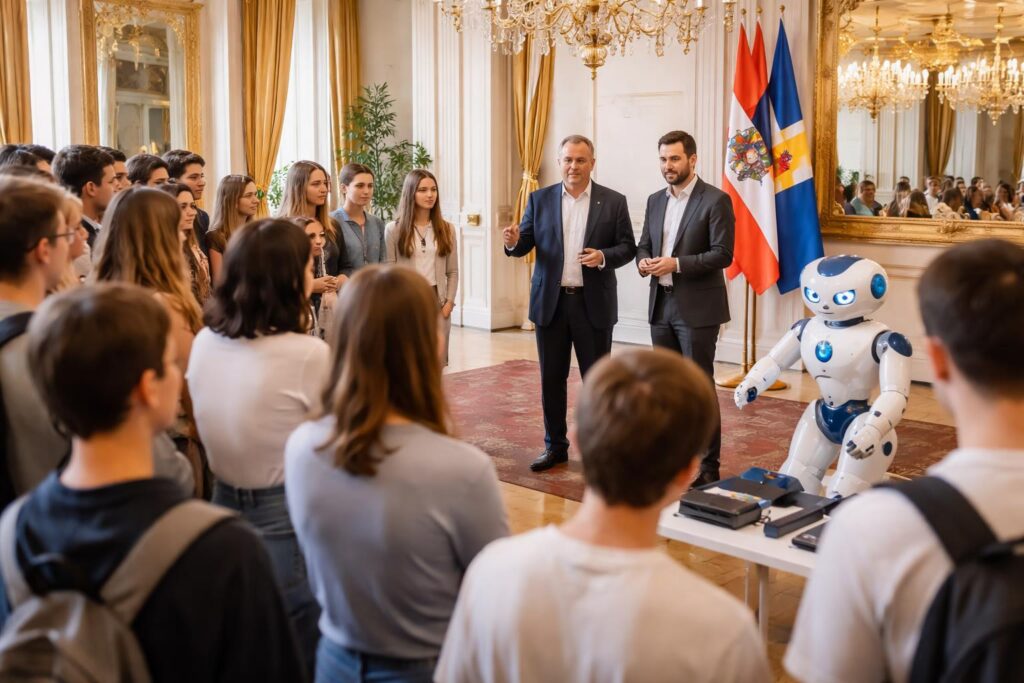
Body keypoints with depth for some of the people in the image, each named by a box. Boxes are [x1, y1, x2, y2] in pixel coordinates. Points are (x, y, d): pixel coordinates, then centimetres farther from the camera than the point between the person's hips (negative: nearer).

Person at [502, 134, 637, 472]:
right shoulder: (540, 199, 5)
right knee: (551, 378, 9)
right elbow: (525, 244, 4)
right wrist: (514, 241, -19)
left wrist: (603, 257, -19)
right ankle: (555, 445, 22)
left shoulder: (613, 201, 0)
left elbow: (628, 247, 0)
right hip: (551, 302, 2)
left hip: (594, 304, -2)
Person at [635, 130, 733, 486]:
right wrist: (643, 262, -6)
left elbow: (723, 254, -13)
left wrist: (676, 264, -21)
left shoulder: (716, 200, -8)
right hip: (661, 305, 7)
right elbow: (643, 244, 17)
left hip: (697, 308, -6)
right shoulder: (655, 200, 13)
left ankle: (708, 466, 6)